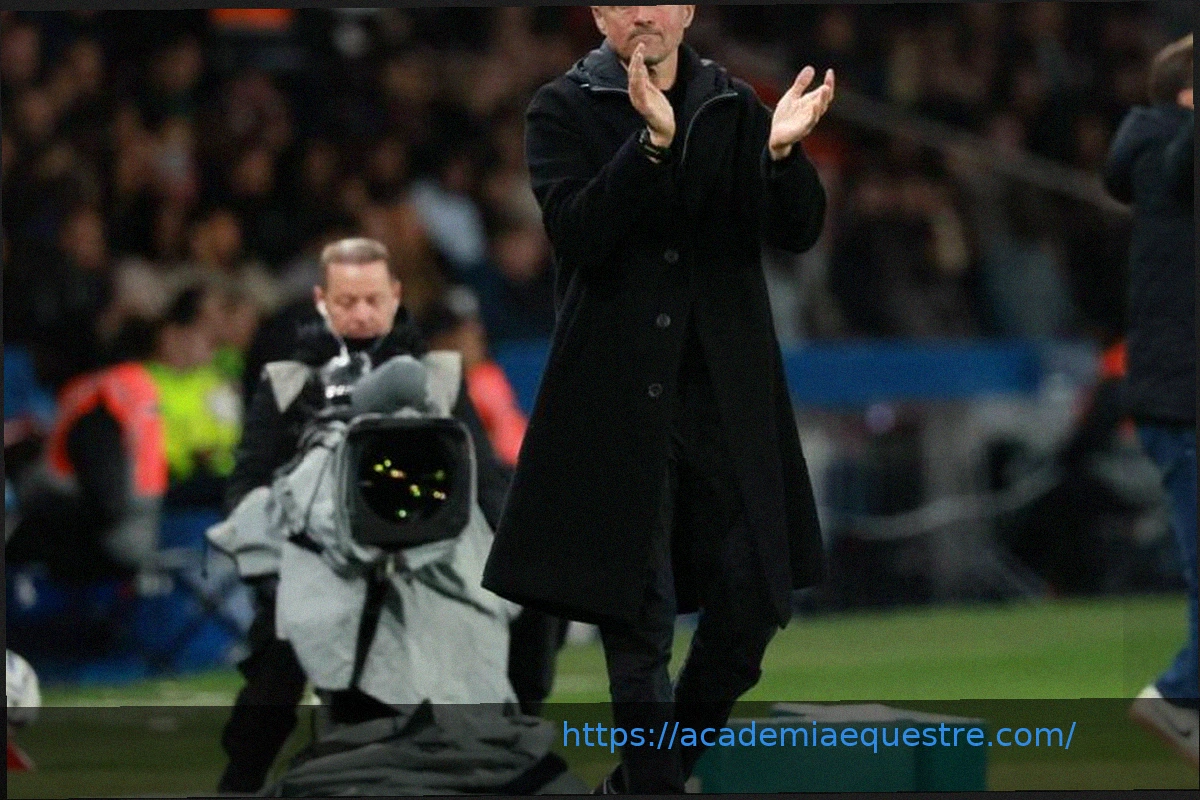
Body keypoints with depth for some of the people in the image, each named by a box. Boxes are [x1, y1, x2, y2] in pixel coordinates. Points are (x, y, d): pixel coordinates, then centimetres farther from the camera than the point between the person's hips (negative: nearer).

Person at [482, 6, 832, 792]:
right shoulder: (565, 110, -1)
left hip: (726, 395, 4)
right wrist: (652, 143, -28)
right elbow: (576, 232, -15)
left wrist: (782, 151, -22)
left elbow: (798, 231, -1)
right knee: (639, 621, -2)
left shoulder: (734, 107, 8)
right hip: (618, 397, -3)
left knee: (755, 598, 4)